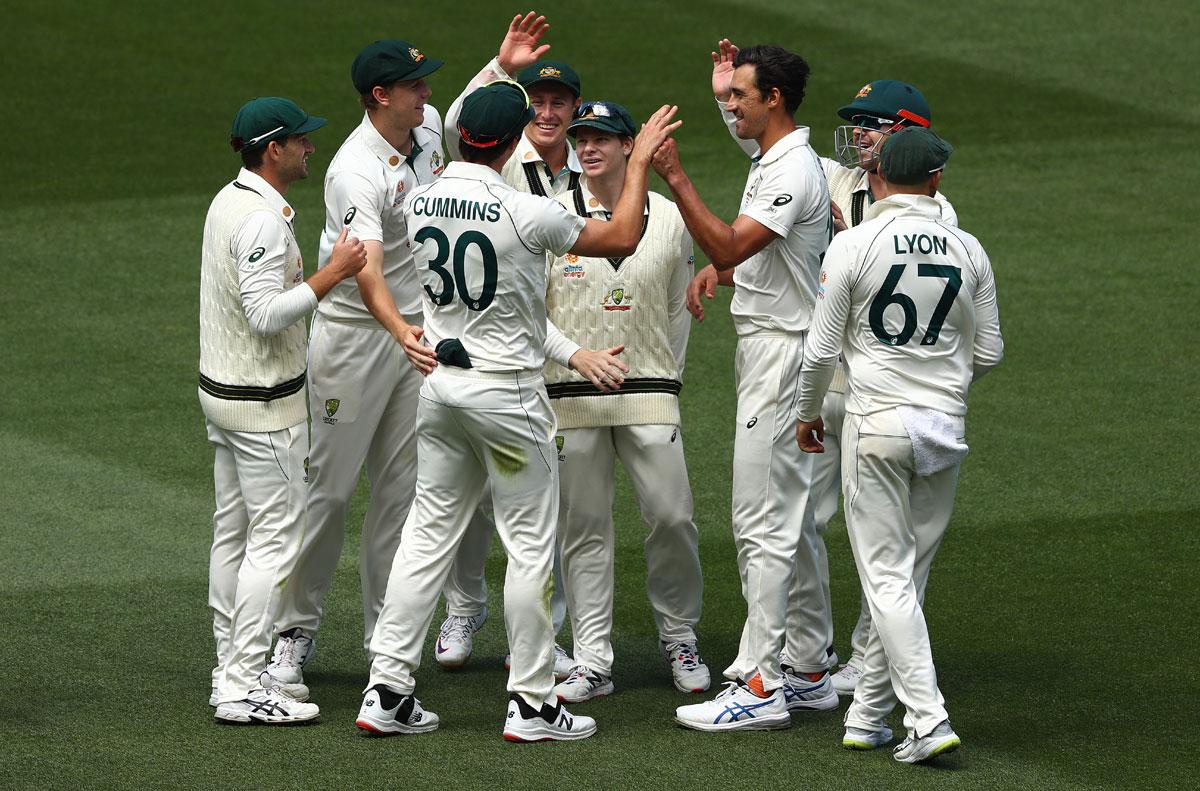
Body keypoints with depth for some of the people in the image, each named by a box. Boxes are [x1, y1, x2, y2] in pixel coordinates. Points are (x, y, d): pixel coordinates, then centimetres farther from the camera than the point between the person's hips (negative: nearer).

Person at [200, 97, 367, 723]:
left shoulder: (228, 202, 10)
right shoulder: (263, 220, -22)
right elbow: (266, 313, -28)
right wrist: (333, 274, -24)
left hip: (221, 390, 10)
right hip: (263, 402, -10)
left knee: (233, 532, 14)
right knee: (275, 536, -7)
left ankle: (232, 671, 20)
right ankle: (245, 686, -8)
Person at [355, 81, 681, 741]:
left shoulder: (420, 203, -2)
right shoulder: (524, 214, -19)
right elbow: (622, 238, -8)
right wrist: (640, 160, 5)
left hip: (440, 382, 6)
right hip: (507, 390, -6)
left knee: (428, 533, 11)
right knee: (531, 545, 3)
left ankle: (388, 691, 8)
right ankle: (531, 705, 6)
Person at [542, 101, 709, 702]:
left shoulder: (669, 218, 6)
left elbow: (679, 308, 13)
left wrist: (667, 380, 10)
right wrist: (574, 355, -8)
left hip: (649, 393, 1)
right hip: (571, 396, -1)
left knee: (672, 517, -3)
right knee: (583, 525, 1)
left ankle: (678, 636, 18)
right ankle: (592, 661, 5)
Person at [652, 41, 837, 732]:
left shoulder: (794, 172, -18)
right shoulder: (774, 162, 15)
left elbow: (730, 246, -27)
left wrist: (675, 175, -27)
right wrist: (719, 269, 6)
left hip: (781, 354, -11)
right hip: (769, 346, 11)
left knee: (762, 521, -11)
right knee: (792, 519, 14)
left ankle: (759, 685, -11)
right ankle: (809, 672, 20)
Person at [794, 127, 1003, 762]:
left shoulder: (854, 245, -9)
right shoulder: (968, 250, 1)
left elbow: (823, 349, -5)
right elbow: (989, 352, 8)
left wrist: (806, 415, 12)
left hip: (877, 424, -4)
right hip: (945, 427, 4)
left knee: (888, 577, -3)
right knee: (907, 575, 13)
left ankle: (927, 718, -14)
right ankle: (868, 716, 18)